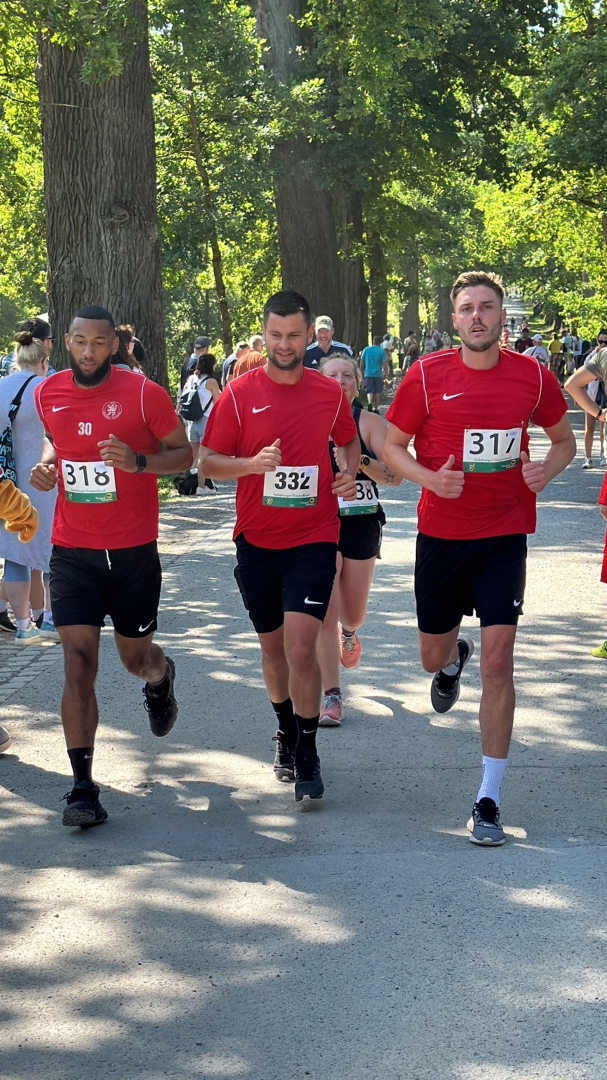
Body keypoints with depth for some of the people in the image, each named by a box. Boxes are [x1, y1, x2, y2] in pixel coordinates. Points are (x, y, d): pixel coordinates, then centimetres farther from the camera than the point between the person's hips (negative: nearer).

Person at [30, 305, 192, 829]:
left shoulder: (143, 394, -9)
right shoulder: (47, 394, 2)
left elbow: (183, 453, -1)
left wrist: (138, 461, -20)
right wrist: (46, 463, 1)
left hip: (134, 550, -1)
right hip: (73, 552, 1)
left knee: (135, 656, 14)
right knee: (79, 662, -9)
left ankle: (160, 678, 54)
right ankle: (83, 785, -7)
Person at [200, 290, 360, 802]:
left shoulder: (330, 393, 2)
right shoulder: (239, 394, -3)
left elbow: (350, 441, 20)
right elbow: (209, 462, -3)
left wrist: (351, 473, -1)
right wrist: (251, 463, -22)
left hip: (314, 539, -1)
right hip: (257, 541, 1)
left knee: (301, 647, -14)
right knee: (273, 646, 16)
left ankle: (307, 754, -1)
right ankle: (286, 732, 38)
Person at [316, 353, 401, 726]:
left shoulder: (370, 423, -5)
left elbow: (395, 476, -13)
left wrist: (360, 461, -29)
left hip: (362, 524, 1)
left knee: (353, 615, 12)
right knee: (325, 614, -8)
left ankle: (348, 633, 51)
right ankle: (332, 697, 0)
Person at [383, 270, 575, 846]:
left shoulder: (532, 376, -3)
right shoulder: (427, 376, -6)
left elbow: (563, 438, 12)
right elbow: (392, 446, 3)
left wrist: (547, 468, -10)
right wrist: (429, 478, -17)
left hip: (504, 534, -1)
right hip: (441, 533, 1)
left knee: (497, 661, -9)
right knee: (432, 656, 15)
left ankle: (488, 800, -2)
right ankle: (453, 659, 57)